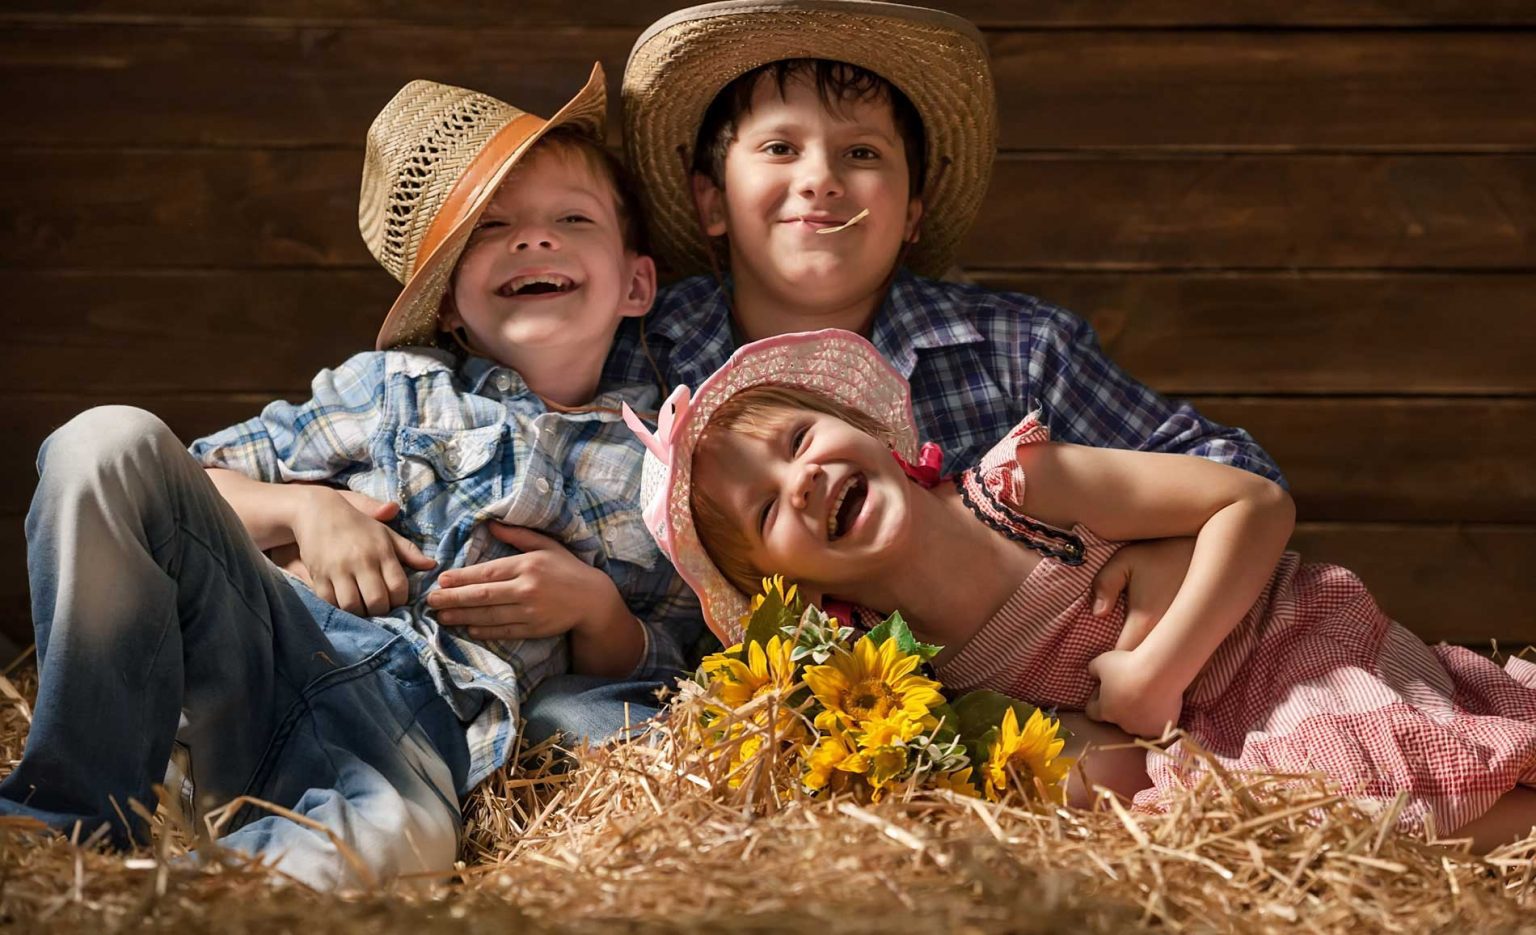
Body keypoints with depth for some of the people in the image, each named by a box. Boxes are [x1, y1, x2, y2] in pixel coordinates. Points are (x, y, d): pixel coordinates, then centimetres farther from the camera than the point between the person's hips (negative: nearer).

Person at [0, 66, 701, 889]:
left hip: (419, 723, -3)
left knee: (400, 843, -44)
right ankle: (75, 814, -20)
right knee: (114, 442, -22)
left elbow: (648, 672, 16)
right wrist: (303, 508, 0)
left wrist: (594, 607, -5)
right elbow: (202, 481, 21)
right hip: (277, 636, 4)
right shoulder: (394, 385, 19)